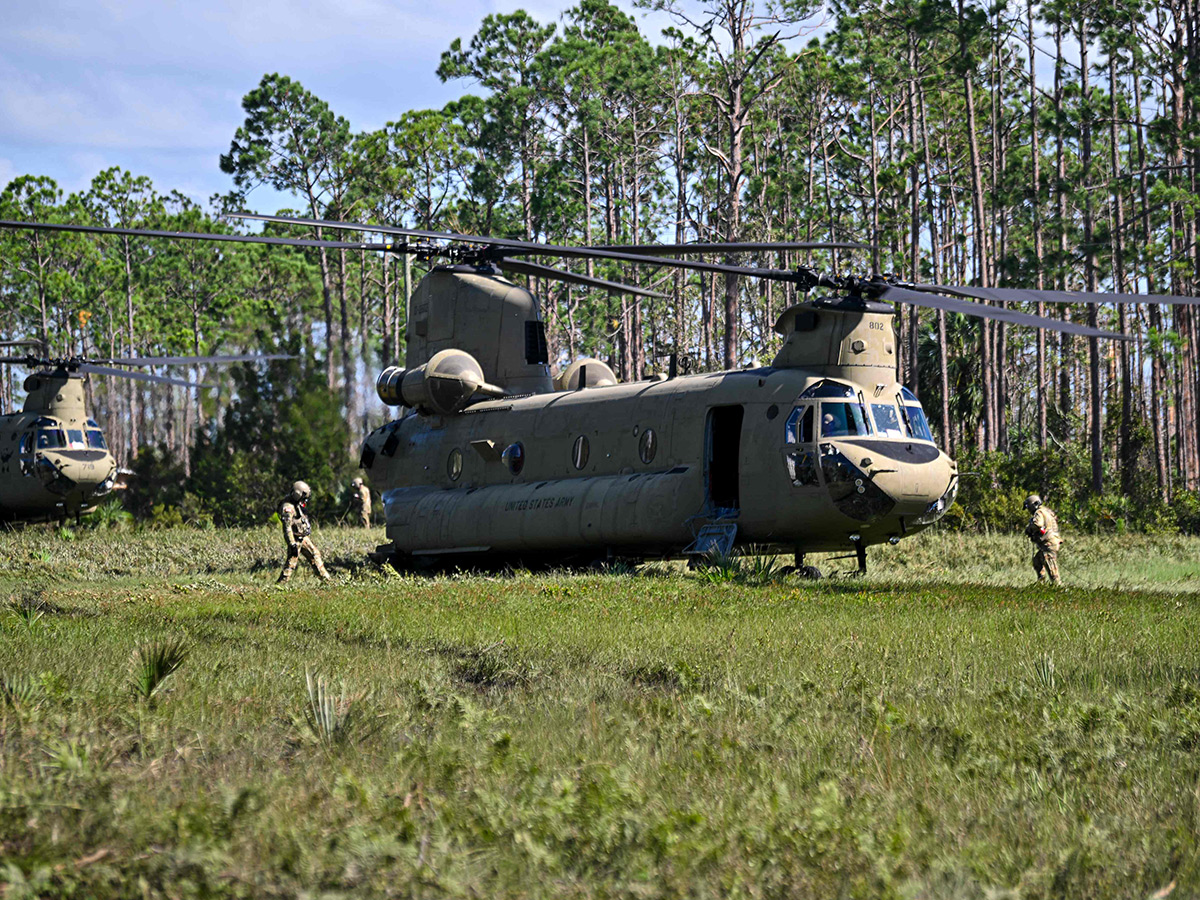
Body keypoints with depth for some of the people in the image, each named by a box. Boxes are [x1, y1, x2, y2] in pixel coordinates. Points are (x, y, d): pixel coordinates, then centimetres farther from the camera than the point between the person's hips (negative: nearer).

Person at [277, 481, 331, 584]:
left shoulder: (298, 504, 7)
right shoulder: (288, 507, -24)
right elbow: (287, 527, -26)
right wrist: (292, 544, -28)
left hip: (304, 537, 9)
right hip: (296, 539, -9)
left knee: (315, 555, 14)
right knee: (291, 563, -8)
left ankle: (326, 579, 24)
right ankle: (279, 584, -3)